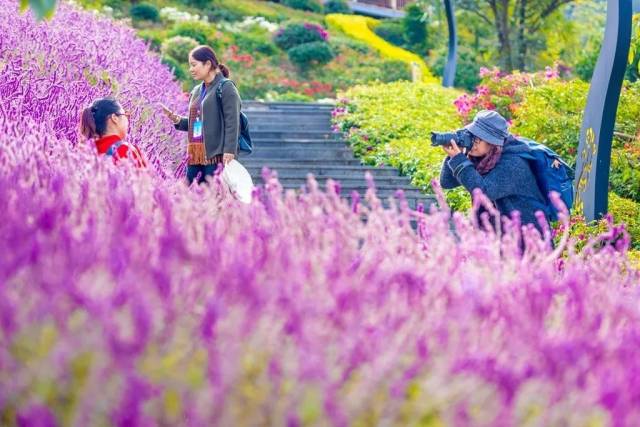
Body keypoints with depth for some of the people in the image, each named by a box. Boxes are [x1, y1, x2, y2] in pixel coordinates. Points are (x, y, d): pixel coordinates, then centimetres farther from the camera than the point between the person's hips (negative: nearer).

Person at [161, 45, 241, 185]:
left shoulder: (226, 88, -4)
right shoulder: (196, 91, 18)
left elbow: (232, 124, -11)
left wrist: (229, 152, -20)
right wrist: (177, 120, 6)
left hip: (215, 156, -7)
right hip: (195, 156, 7)